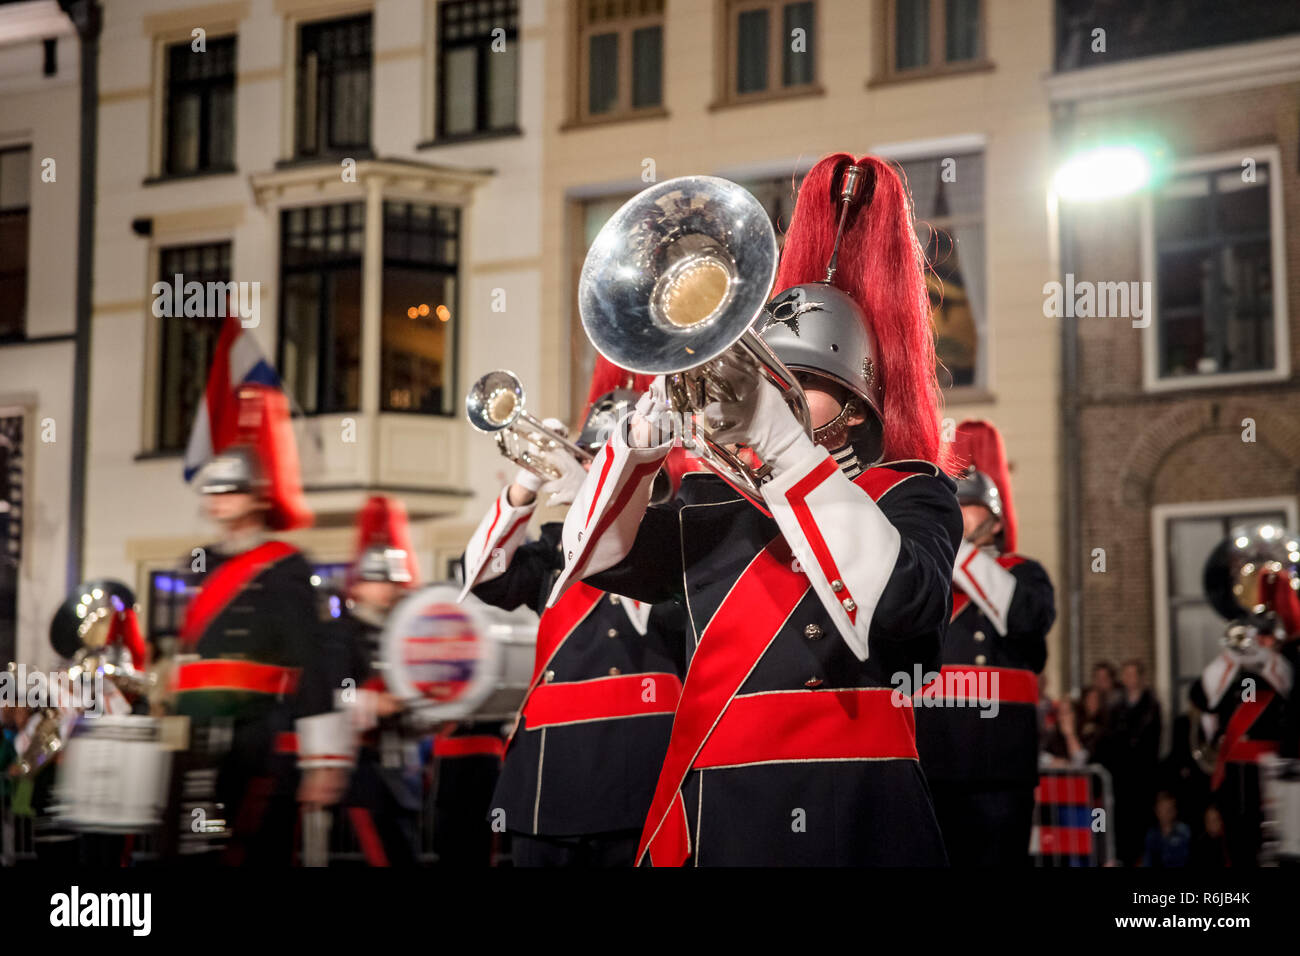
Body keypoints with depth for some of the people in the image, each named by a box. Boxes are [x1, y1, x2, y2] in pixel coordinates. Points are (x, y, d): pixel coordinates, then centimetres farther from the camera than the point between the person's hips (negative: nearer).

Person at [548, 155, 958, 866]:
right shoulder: (717, 498, 16)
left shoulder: (910, 490, 5)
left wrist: (783, 445, -22)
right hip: (705, 814, 3)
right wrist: (640, 443, -13)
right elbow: (598, 561, 6)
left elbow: (900, 611, -16)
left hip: (853, 826, -3)